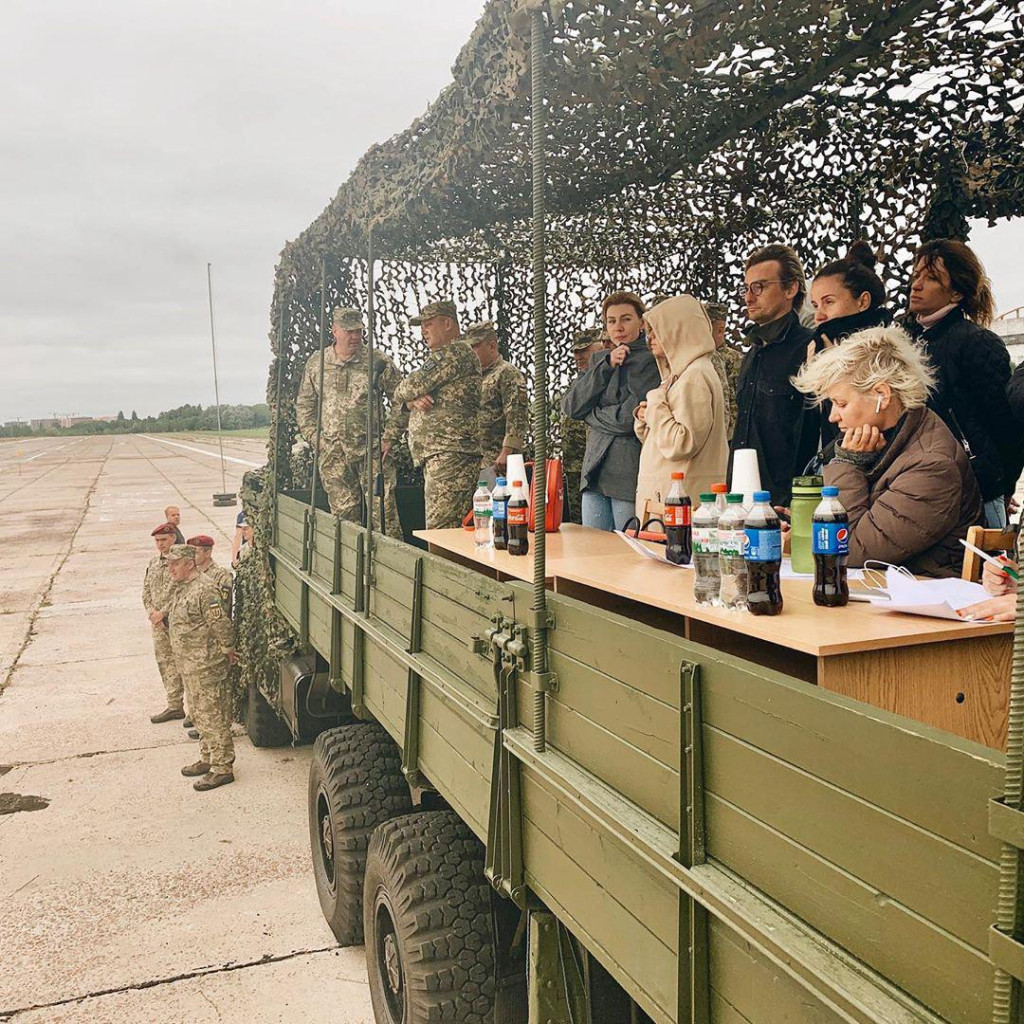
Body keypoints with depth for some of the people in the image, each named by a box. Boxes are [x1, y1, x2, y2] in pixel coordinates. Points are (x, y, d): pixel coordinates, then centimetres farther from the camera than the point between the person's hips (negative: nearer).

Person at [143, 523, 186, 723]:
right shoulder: (153, 562, 12)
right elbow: (146, 590, 14)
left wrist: (162, 613, -16)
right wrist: (152, 612, -3)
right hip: (158, 623, 7)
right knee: (165, 664, 11)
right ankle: (175, 706, 21)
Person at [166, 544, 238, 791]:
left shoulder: (204, 589, -21)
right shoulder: (180, 588, 11)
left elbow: (221, 625, -22)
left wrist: (228, 651, -11)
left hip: (207, 667, -10)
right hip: (190, 666, 10)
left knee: (214, 717, -3)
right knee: (200, 715, 20)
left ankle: (222, 768, 5)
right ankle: (207, 759, 34)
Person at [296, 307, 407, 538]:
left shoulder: (378, 362, -2)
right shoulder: (316, 363, 7)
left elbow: (401, 399, 2)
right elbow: (304, 404, 16)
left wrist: (389, 436, -2)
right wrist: (314, 437, 6)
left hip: (371, 449, -2)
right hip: (332, 452, 2)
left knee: (383, 510, -6)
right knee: (344, 514, 6)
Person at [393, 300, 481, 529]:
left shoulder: (455, 352, -7)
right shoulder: (441, 357, 26)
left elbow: (414, 386, -12)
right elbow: (407, 400, 23)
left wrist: (402, 393, 12)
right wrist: (414, 400, -1)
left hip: (451, 454, -10)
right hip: (437, 455, 10)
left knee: (441, 531, -16)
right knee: (458, 529, 9)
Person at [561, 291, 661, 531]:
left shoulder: (652, 360, -4)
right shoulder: (599, 359, 16)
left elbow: (633, 417, -16)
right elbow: (570, 407, 2)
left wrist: (590, 414, 0)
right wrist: (606, 365, -5)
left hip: (632, 474, -6)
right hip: (595, 470, 6)